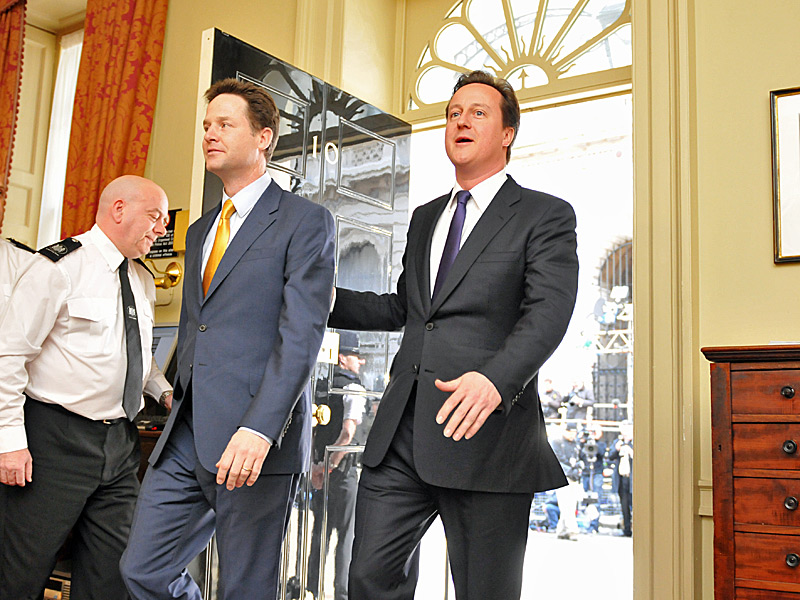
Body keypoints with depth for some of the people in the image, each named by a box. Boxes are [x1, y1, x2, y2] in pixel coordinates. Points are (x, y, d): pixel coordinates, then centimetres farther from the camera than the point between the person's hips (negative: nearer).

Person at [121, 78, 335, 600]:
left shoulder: (306, 221, -4)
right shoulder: (200, 232, 21)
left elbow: (302, 334, -14)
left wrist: (259, 428, -24)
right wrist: (179, 414, 15)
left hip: (257, 440, -7)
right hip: (186, 439, 7)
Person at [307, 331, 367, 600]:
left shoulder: (318, 388, 9)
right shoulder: (353, 388, -11)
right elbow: (348, 433, -23)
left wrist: (315, 467, 7)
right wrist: (330, 465, -15)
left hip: (319, 470, 6)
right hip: (343, 470, -6)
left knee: (320, 530, 14)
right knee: (346, 534, 2)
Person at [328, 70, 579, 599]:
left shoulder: (546, 216, 1)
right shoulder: (425, 218, 22)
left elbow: (548, 311, -13)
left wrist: (496, 379, -32)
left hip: (486, 436, -5)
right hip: (401, 434, 6)